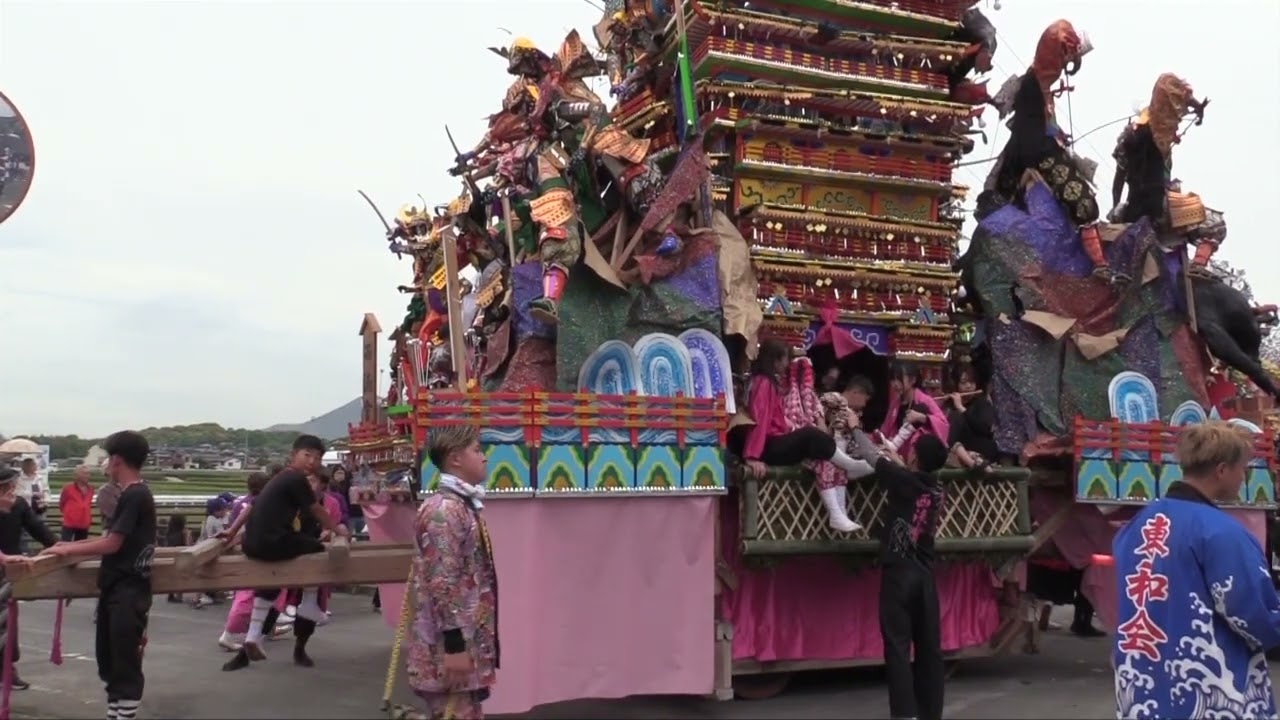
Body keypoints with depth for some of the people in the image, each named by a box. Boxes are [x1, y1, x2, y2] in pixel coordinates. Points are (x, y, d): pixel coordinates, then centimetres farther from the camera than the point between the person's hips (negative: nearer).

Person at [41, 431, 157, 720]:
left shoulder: (134, 496, -17)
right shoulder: (133, 494, 14)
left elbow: (112, 544, -18)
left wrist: (68, 550, -7)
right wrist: (72, 545, 16)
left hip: (129, 591, -10)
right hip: (116, 588, 10)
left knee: (125, 665, -4)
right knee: (110, 662, 15)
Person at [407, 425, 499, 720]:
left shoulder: (465, 504, 14)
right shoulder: (443, 510, -18)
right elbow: (442, 582, -22)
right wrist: (454, 645, -23)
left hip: (470, 641, 10)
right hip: (450, 645, -10)